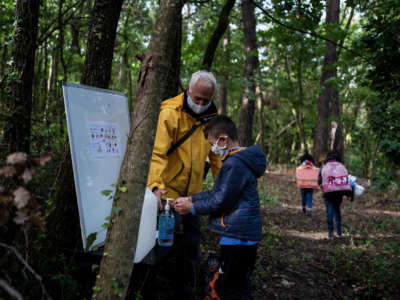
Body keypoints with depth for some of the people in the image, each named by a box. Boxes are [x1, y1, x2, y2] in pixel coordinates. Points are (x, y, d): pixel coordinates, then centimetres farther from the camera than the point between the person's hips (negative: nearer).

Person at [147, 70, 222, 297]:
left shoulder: (212, 118, 6)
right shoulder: (170, 113, -12)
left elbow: (217, 156, 13)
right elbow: (157, 152, -20)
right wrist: (156, 184, -33)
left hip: (194, 189, 6)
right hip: (169, 187, -5)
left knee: (192, 235, 11)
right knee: (173, 234, -7)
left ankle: (189, 287, 27)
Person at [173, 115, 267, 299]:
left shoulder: (234, 163, -19)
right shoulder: (241, 160, 15)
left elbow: (221, 201, -18)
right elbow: (217, 192, 19)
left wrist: (192, 208, -5)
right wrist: (190, 199, 13)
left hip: (237, 235, -11)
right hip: (245, 235, 11)